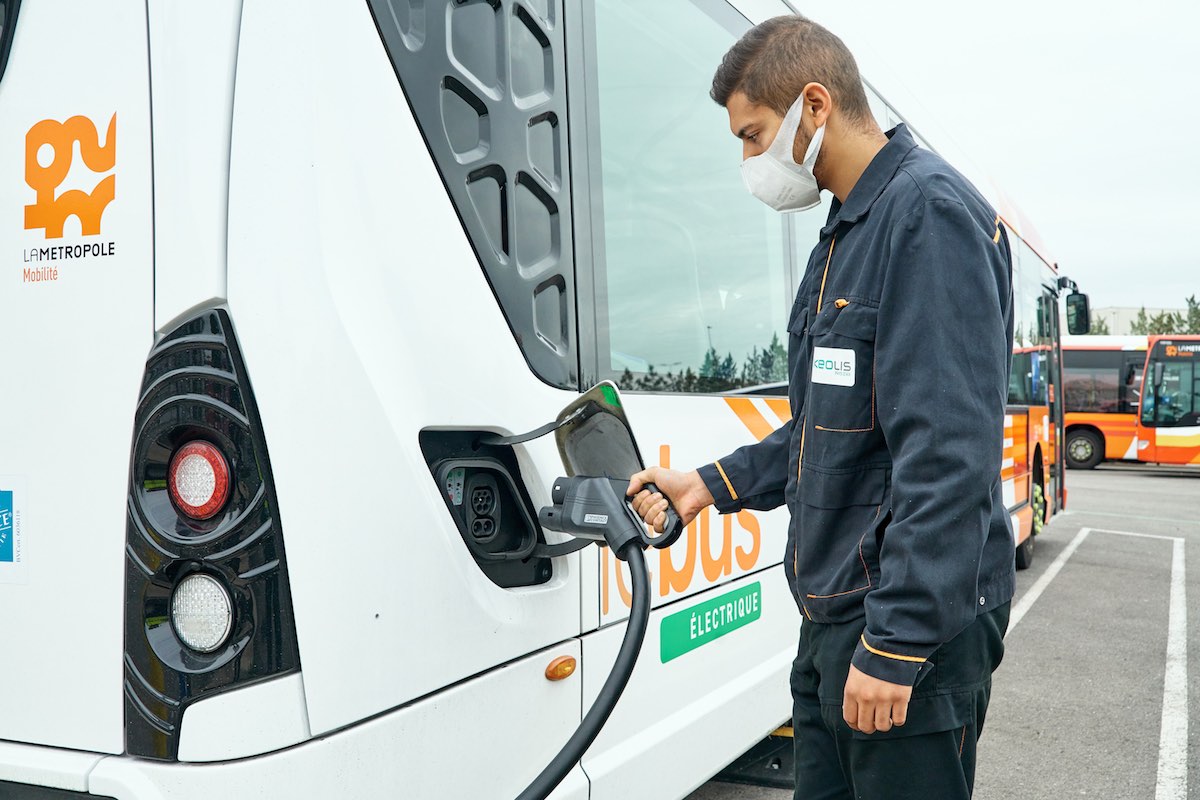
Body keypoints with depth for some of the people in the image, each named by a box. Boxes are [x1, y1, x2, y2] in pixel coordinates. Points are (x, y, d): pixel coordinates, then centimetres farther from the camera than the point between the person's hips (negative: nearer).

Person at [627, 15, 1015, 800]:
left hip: (909, 619, -9)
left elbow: (948, 453, -24)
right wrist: (714, 485, 13)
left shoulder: (929, 212, -16)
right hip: (834, 618, 9)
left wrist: (894, 644, -24)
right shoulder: (846, 230, 15)